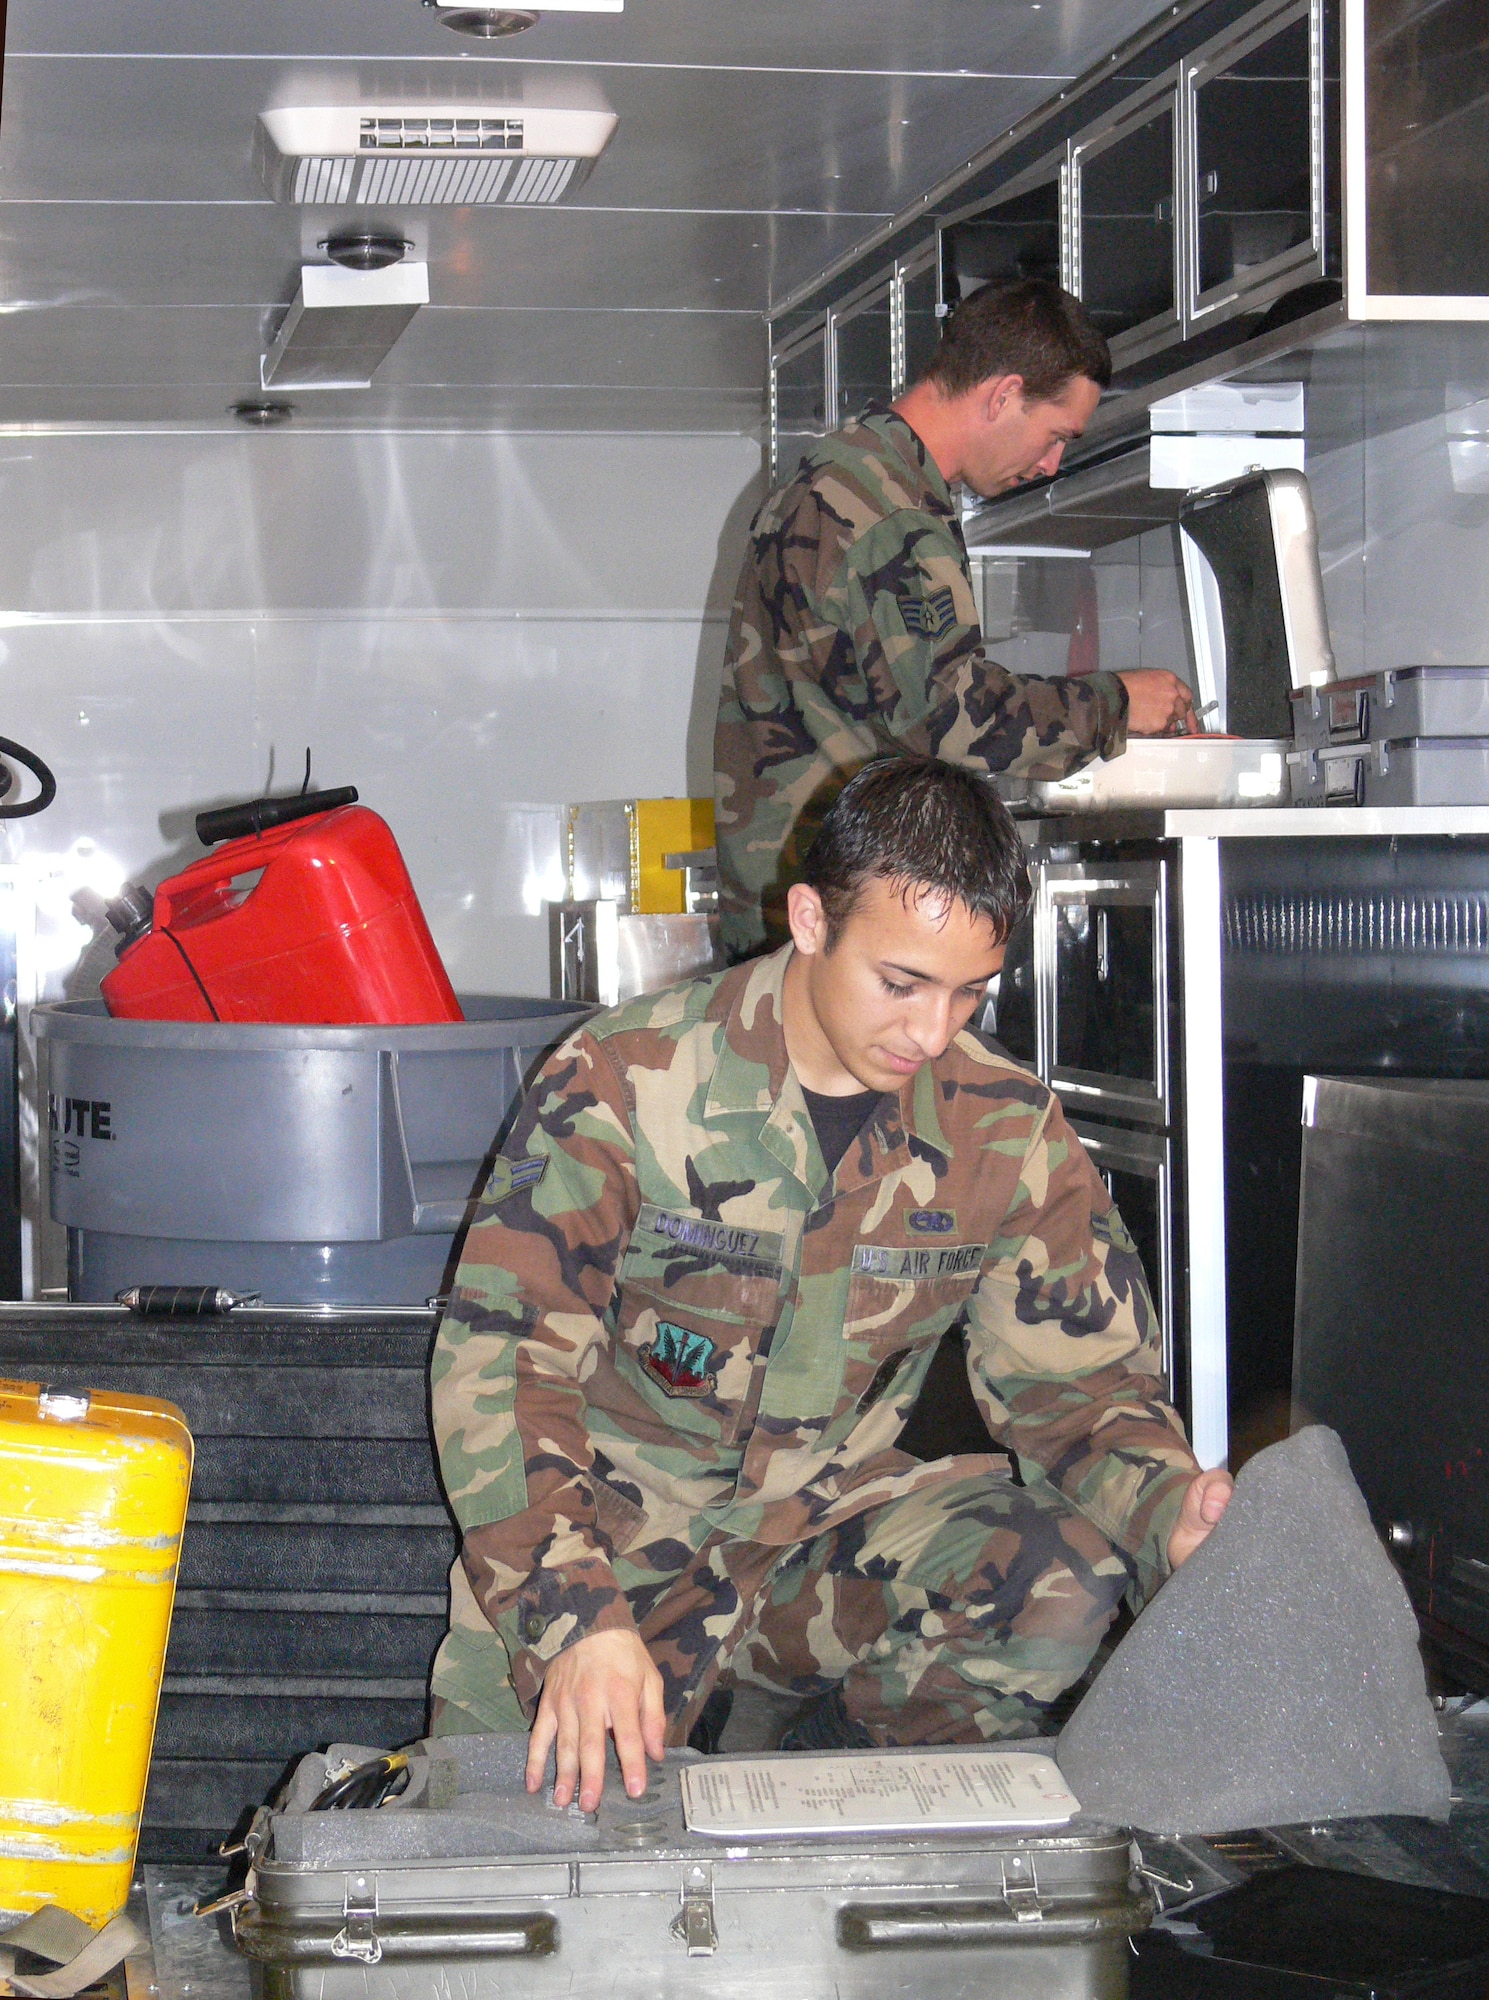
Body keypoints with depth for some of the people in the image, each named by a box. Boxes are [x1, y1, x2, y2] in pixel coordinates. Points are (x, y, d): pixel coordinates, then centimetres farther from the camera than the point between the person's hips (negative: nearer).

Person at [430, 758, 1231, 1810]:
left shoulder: (1007, 1130, -4)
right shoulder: (624, 1082, -15)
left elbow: (1079, 1385, 3)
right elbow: (501, 1364, -19)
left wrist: (1174, 1513, -22)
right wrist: (583, 1618, -35)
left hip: (829, 1525, 3)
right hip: (618, 1527, -3)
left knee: (1068, 1580, -25)